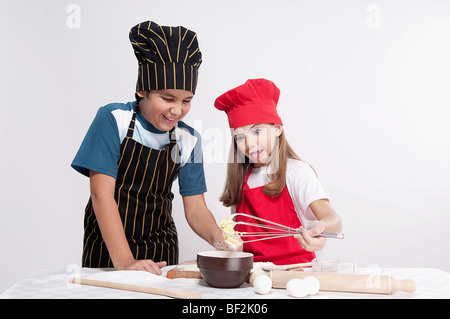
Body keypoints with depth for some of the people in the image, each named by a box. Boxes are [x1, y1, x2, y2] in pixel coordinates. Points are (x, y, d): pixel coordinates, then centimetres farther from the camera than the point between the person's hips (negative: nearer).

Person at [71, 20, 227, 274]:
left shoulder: (189, 139, -2)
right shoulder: (114, 119, -13)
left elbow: (195, 207, -1)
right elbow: (102, 194, -18)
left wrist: (218, 239, -22)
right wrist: (124, 261, -26)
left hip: (160, 253, 3)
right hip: (107, 249, -3)